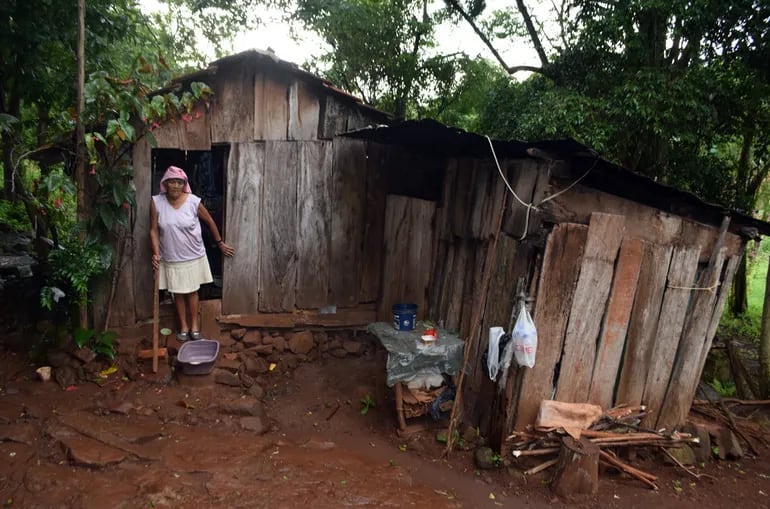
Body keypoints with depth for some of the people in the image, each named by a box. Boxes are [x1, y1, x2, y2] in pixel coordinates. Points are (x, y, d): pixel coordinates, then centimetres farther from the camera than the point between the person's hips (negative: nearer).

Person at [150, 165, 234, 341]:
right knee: (178, 293, 12)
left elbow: (210, 222, 0)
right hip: (171, 258, 1)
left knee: (192, 291, 12)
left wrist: (220, 243, 6)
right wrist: (156, 253, -15)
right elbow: (154, 230, -5)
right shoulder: (156, 202, -10)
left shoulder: (193, 201, -13)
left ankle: (194, 325, 27)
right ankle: (183, 326, 28)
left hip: (193, 257, -1)